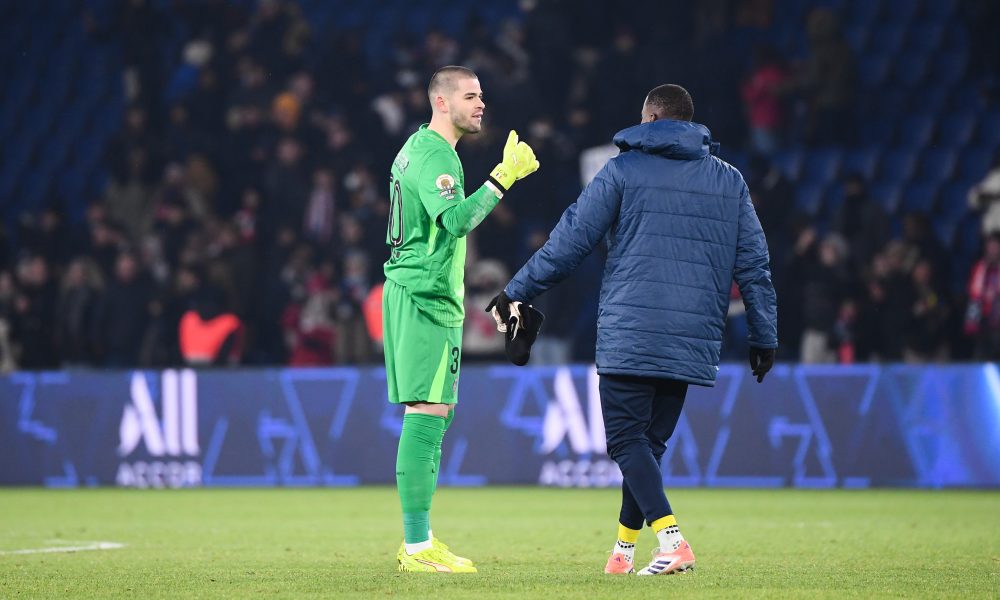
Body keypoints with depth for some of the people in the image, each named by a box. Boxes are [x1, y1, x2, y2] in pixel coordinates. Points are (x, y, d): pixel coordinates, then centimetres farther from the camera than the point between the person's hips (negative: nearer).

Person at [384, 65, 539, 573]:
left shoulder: (417, 147, 19)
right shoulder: (434, 155, -14)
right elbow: (456, 219, -29)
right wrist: (503, 178, -30)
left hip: (412, 292, 11)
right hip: (425, 298, -11)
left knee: (436, 412, 14)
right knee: (427, 413, -12)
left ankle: (417, 540, 17)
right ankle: (418, 548, -14)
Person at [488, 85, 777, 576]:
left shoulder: (624, 170, 1)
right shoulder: (729, 180, 13)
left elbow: (570, 241, 0)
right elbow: (753, 263, 12)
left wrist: (516, 292, 9)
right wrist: (763, 336, 18)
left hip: (629, 337, -4)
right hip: (692, 342, 4)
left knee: (627, 440, -3)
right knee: (650, 441, 15)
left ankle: (672, 539, -21)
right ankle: (624, 550, 20)